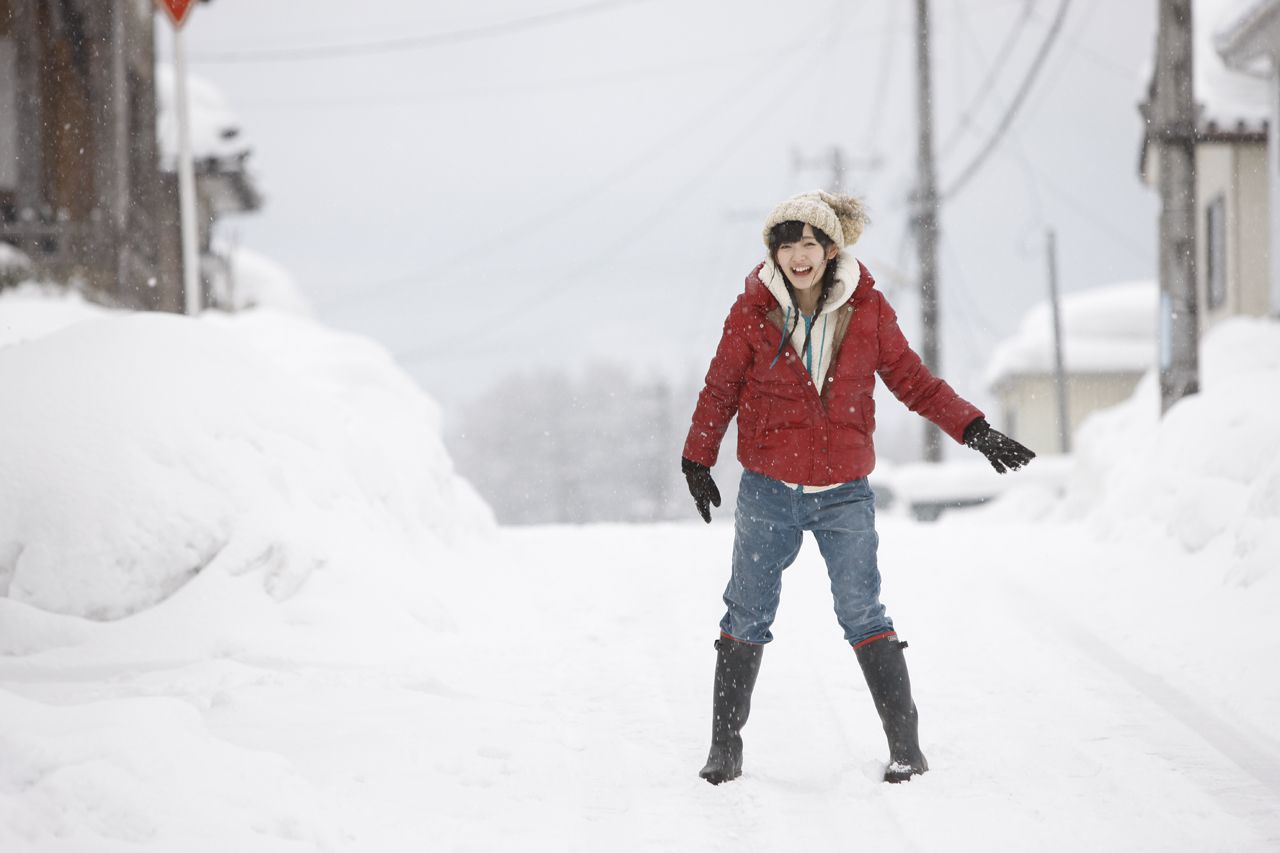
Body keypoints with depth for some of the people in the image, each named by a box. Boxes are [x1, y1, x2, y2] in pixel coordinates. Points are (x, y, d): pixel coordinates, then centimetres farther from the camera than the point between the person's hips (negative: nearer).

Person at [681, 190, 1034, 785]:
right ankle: (725, 747, 15)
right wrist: (697, 463, 9)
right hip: (768, 489, 0)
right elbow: (720, 390, 6)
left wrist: (976, 432, 1)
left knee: (862, 615, -4)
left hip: (844, 493, 0)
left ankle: (905, 745, 2)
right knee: (747, 617, 5)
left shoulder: (867, 309, -2)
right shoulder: (753, 312, -5)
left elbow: (913, 381, 6)